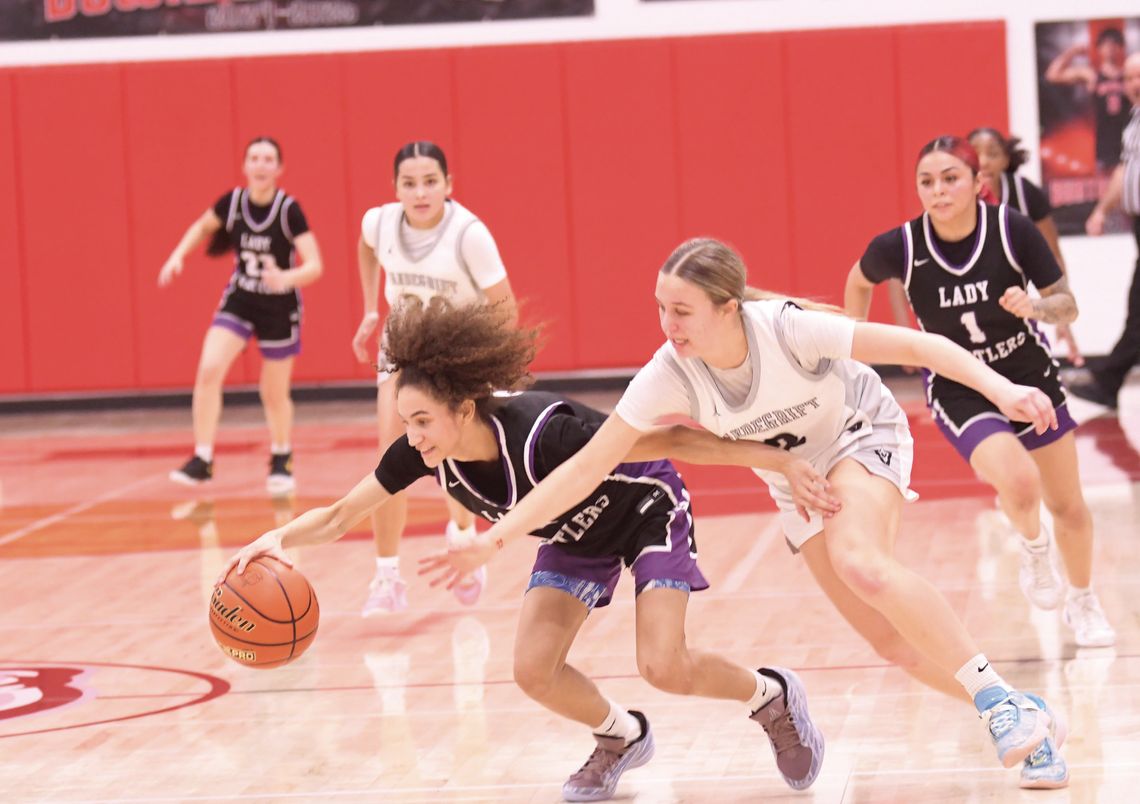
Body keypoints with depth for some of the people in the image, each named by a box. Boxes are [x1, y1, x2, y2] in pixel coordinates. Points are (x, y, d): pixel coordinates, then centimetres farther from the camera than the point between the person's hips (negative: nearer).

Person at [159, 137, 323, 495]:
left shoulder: (289, 210, -20)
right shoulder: (232, 202, -10)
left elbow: (315, 266, -25)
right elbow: (202, 227, 13)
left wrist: (287, 278, -44)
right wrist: (178, 256, -2)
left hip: (280, 307, -2)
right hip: (239, 300, 2)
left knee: (275, 394, 10)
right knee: (209, 370, -18)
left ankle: (281, 461, 36)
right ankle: (202, 460, -12)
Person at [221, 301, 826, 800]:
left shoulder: (542, 434, -41)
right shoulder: (423, 454, -25)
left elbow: (668, 440, -35)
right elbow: (337, 517, -15)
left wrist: (776, 459, -33)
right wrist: (278, 539, -34)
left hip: (649, 511, -6)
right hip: (576, 536, 6)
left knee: (663, 666, -18)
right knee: (535, 669, -10)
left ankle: (773, 696, 13)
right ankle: (622, 738, 21)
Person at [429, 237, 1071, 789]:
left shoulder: (787, 327, -35)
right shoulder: (670, 376, -25)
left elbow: (915, 345, -32)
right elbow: (585, 468, -21)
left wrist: (1001, 389, -43)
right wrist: (494, 540, -25)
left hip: (865, 436, -4)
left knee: (859, 563, -35)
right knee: (892, 637, -5)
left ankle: (997, 696, -27)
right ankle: (1026, 720, 10)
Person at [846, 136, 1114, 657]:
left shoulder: (1013, 229, -20)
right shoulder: (900, 248, -19)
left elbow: (1067, 306, -11)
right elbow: (858, 282, 5)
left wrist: (1036, 307, -31)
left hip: (1031, 378, 2)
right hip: (960, 393, -2)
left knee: (1067, 506, 10)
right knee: (1018, 483, -28)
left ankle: (1082, 604, 38)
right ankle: (1033, 549, 7)